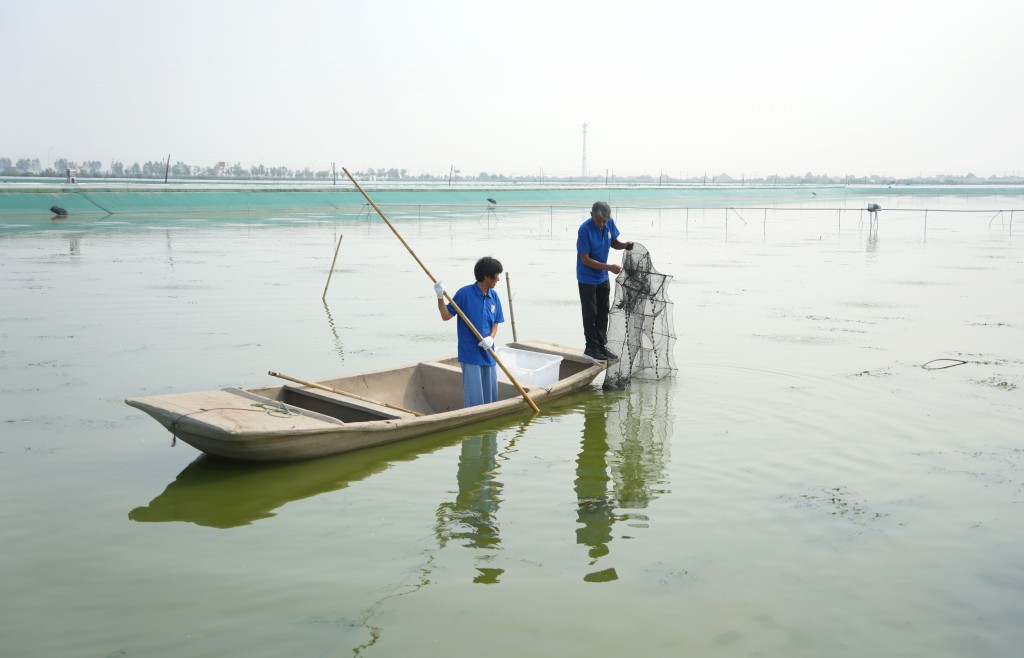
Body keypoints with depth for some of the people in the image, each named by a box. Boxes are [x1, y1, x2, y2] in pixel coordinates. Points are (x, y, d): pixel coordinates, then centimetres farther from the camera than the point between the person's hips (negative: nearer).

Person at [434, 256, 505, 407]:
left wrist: (491, 338, -9)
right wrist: (440, 297, -23)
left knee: (491, 396, 12)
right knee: (475, 399, -3)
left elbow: (495, 323, 11)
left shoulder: (493, 296, 5)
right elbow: (446, 316, -7)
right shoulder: (465, 293, -11)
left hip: (488, 353, 6)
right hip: (470, 354, -5)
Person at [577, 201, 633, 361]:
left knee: (603, 313, 12)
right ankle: (591, 348, 13)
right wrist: (609, 268, -29)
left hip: (603, 277, 6)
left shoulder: (610, 223, -8)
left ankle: (601, 346, 23)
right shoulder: (585, 229, -26)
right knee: (590, 314, 1)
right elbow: (585, 259, -24)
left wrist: (625, 245, -15)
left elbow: (614, 242, 9)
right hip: (587, 278, -6)